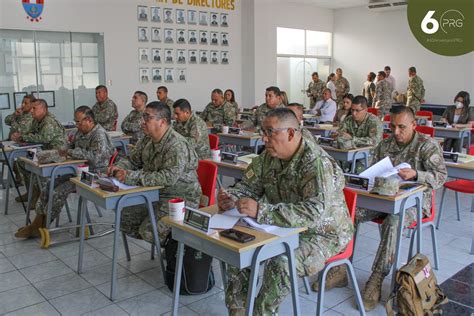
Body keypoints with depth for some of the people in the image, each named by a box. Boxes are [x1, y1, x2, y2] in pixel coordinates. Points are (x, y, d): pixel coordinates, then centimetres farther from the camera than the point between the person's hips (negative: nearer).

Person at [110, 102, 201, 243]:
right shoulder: (147, 140, 6)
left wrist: (133, 177, -31)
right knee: (125, 218, 1)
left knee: (148, 230, -20)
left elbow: (169, 177, -32)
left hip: (180, 198, -9)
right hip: (155, 194, 9)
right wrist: (119, 167, -3)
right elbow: (132, 160, 21)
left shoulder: (177, 145, -23)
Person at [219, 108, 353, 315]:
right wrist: (231, 198, -18)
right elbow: (248, 186, 6)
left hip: (322, 233, -7)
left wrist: (261, 211, -44)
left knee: (280, 263, -30)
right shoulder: (268, 156, -4)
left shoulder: (318, 164, -27)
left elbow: (314, 213, -38)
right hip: (286, 228, 7)